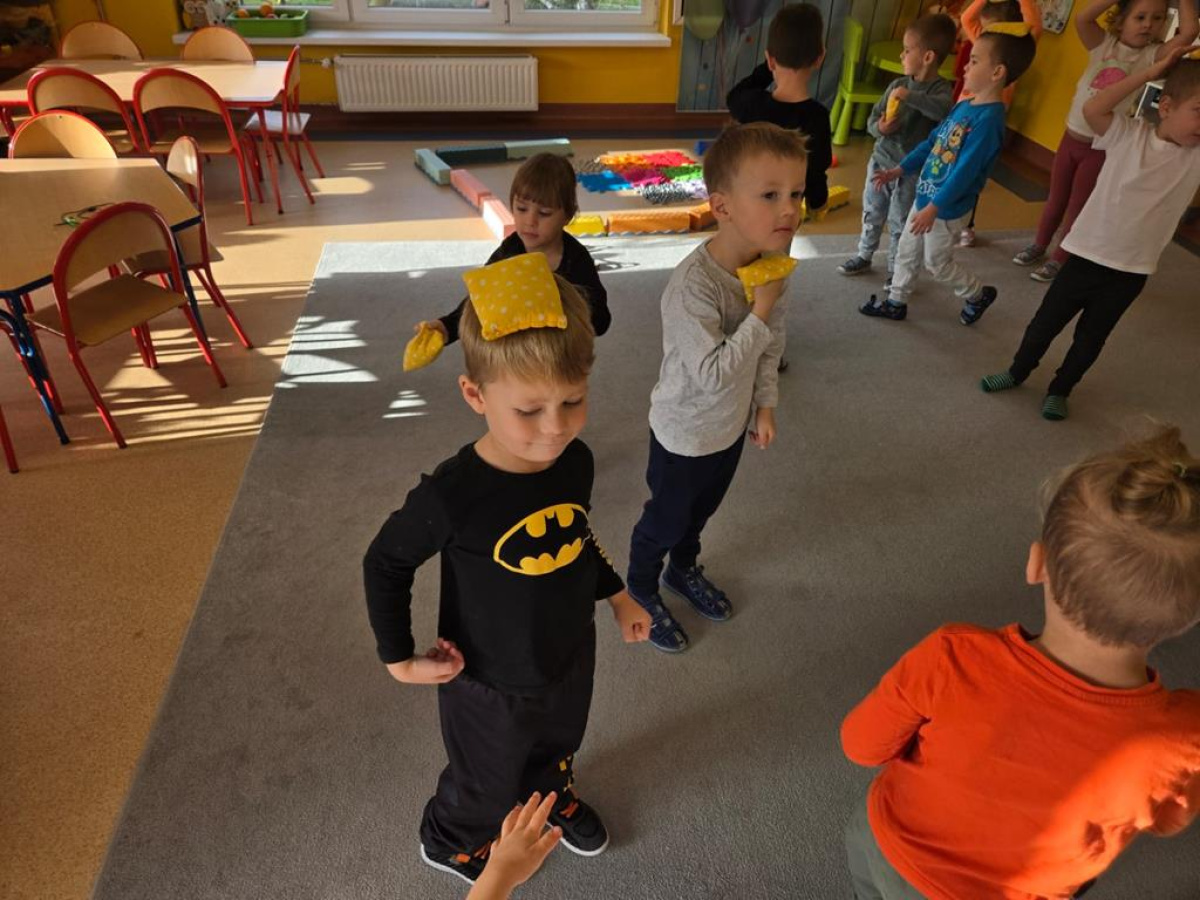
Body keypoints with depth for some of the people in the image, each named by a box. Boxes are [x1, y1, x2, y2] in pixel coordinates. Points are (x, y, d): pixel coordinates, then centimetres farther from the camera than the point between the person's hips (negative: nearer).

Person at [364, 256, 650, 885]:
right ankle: (450, 840, 58)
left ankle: (553, 795, 68)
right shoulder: (452, 496, -35)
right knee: (487, 784, 24)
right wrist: (400, 657, -16)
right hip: (490, 685, -4)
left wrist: (617, 596, 9)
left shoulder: (576, 462, -18)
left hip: (571, 660, 5)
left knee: (558, 748, 34)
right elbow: (385, 564, -17)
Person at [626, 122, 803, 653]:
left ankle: (684, 570, 57)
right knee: (665, 520, 17)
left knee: (702, 509, 29)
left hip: (732, 424, 7)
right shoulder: (693, 286, -34)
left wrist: (765, 405, 6)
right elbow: (713, 374, -34)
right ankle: (641, 590, 44)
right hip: (686, 433, -6)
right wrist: (760, 311, -33)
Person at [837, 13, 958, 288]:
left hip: (910, 171, -5)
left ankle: (896, 270, 23)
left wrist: (909, 96, -39)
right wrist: (879, 128, -20)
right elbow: (872, 119, 2)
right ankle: (863, 257, 38)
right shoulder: (898, 84, 0)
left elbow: (944, 110, -39)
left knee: (900, 223, 7)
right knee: (872, 214, 19)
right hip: (880, 160, 5)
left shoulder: (940, 88, -16)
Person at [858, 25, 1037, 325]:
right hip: (926, 197, 8)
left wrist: (934, 207, -28)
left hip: (947, 208, -8)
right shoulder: (964, 106, 3)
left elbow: (965, 170, -28)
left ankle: (979, 294, 33)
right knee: (906, 252, 17)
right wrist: (899, 170, 10)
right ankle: (895, 304, 34)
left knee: (938, 263, 10)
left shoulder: (989, 118, -25)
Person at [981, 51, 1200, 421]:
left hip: (1133, 270, 2)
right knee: (1046, 321, 14)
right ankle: (1018, 371, 37)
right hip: (1088, 253, -2)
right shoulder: (1129, 135, -10)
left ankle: (1060, 389, 35)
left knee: (1090, 338, 15)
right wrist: (1151, 72, -23)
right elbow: (1092, 109, -25)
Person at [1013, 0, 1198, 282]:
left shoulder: (1152, 56, -8)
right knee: (1055, 200, 17)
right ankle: (1039, 246, 35)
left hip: (1102, 147, -2)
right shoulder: (1103, 44, -4)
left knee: (1077, 208, 8)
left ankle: (1059, 259, 22)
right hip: (1072, 137, 2)